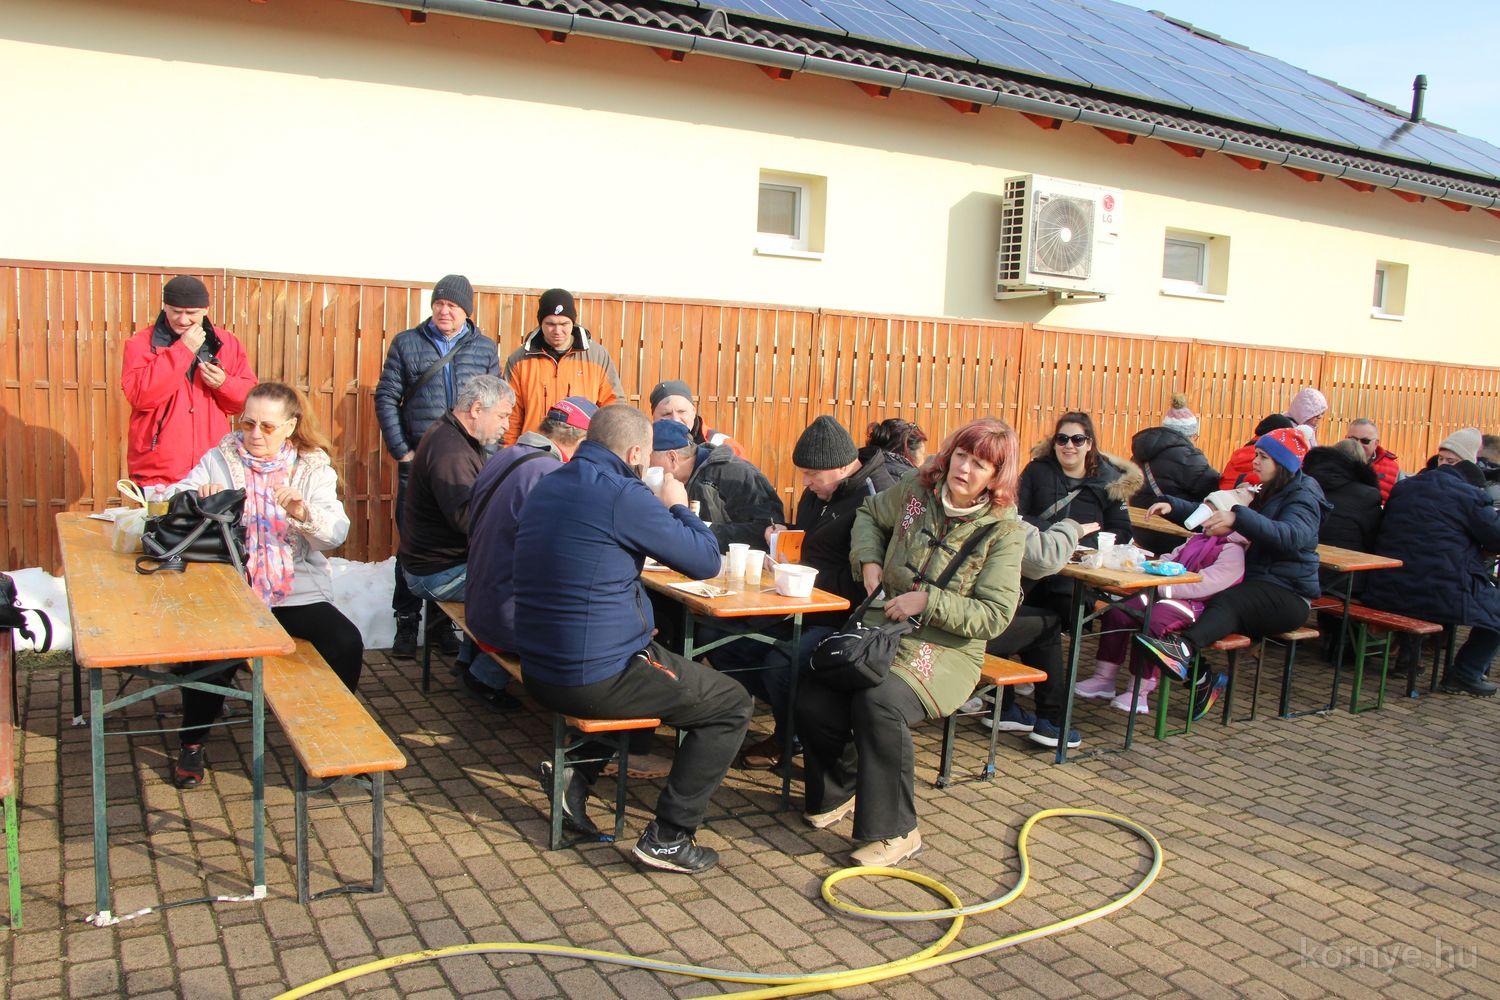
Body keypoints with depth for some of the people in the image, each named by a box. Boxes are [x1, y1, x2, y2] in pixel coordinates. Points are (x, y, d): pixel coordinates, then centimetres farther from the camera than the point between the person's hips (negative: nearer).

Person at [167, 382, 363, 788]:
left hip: (298, 593, 1)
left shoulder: (313, 467, 7)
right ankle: (192, 743, 0)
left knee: (347, 643, -22)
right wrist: (199, 498, -24)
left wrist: (304, 513, -26)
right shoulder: (219, 460, 9)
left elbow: (336, 531, -5)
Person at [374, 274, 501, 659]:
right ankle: (407, 620, 14)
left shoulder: (484, 348, 7)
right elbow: (386, 398, 4)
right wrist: (401, 451, -4)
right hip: (417, 460, 0)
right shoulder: (407, 343, 5)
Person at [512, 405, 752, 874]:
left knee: (667, 664, 34)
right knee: (731, 703, 7)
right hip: (596, 680, -9)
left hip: (539, 671, 9)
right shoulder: (623, 496, -18)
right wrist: (678, 507, 6)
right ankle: (669, 836, 7)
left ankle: (578, 770, 21)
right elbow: (706, 560, -12)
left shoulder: (546, 487, 9)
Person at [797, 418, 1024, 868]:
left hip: (946, 651, -4)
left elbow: (994, 616, -12)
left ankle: (896, 832, -15)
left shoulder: (1004, 531, -7)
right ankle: (840, 792, 14)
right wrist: (869, 560, 7)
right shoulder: (916, 491, 4)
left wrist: (927, 601, -18)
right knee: (812, 703, -17)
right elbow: (869, 514, 25)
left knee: (880, 703, -34)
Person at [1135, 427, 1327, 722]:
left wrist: (1238, 518, -40)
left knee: (1227, 601, -37)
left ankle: (1183, 649, -61)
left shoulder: (1304, 497, -5)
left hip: (1288, 595, -7)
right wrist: (1173, 506, -3)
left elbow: (1291, 536, -28)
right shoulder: (1263, 493, 21)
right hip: (1258, 583, 8)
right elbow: (1209, 515, 14)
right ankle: (1202, 677, -23)